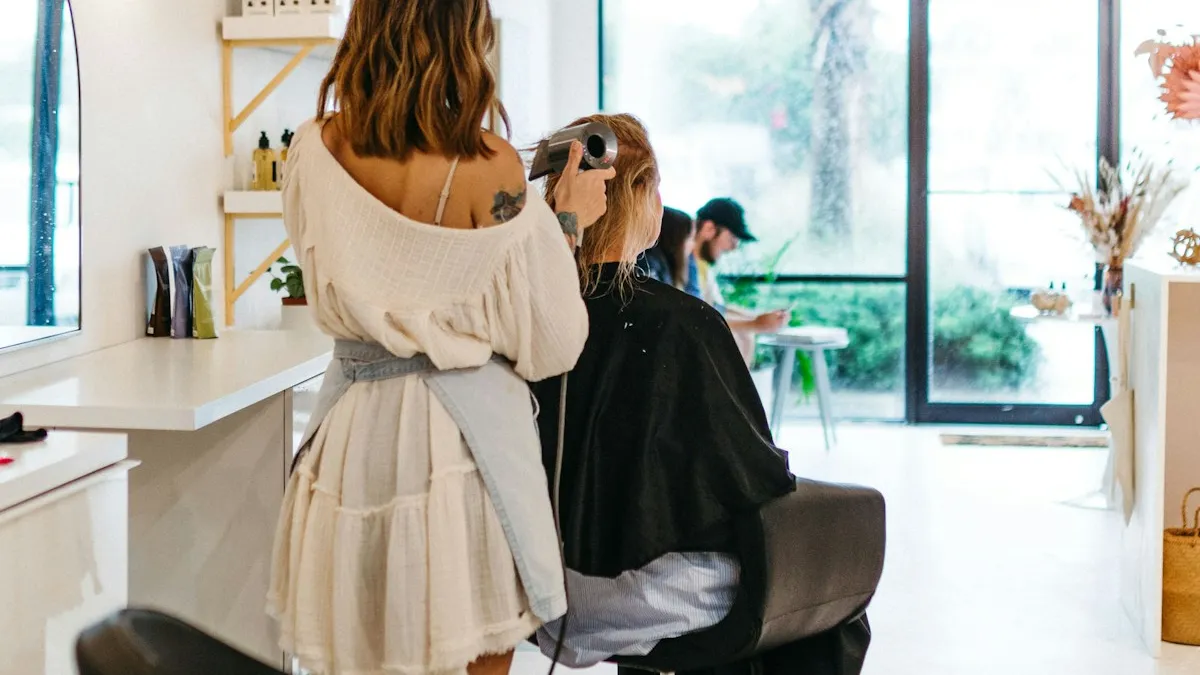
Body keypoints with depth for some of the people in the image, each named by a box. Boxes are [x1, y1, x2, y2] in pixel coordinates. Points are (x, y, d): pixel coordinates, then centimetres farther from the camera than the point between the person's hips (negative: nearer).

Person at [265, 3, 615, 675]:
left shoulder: (315, 152, -3)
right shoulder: (488, 165, -15)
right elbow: (547, 346, -9)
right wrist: (568, 222, 4)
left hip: (352, 431, 4)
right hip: (462, 433, -4)